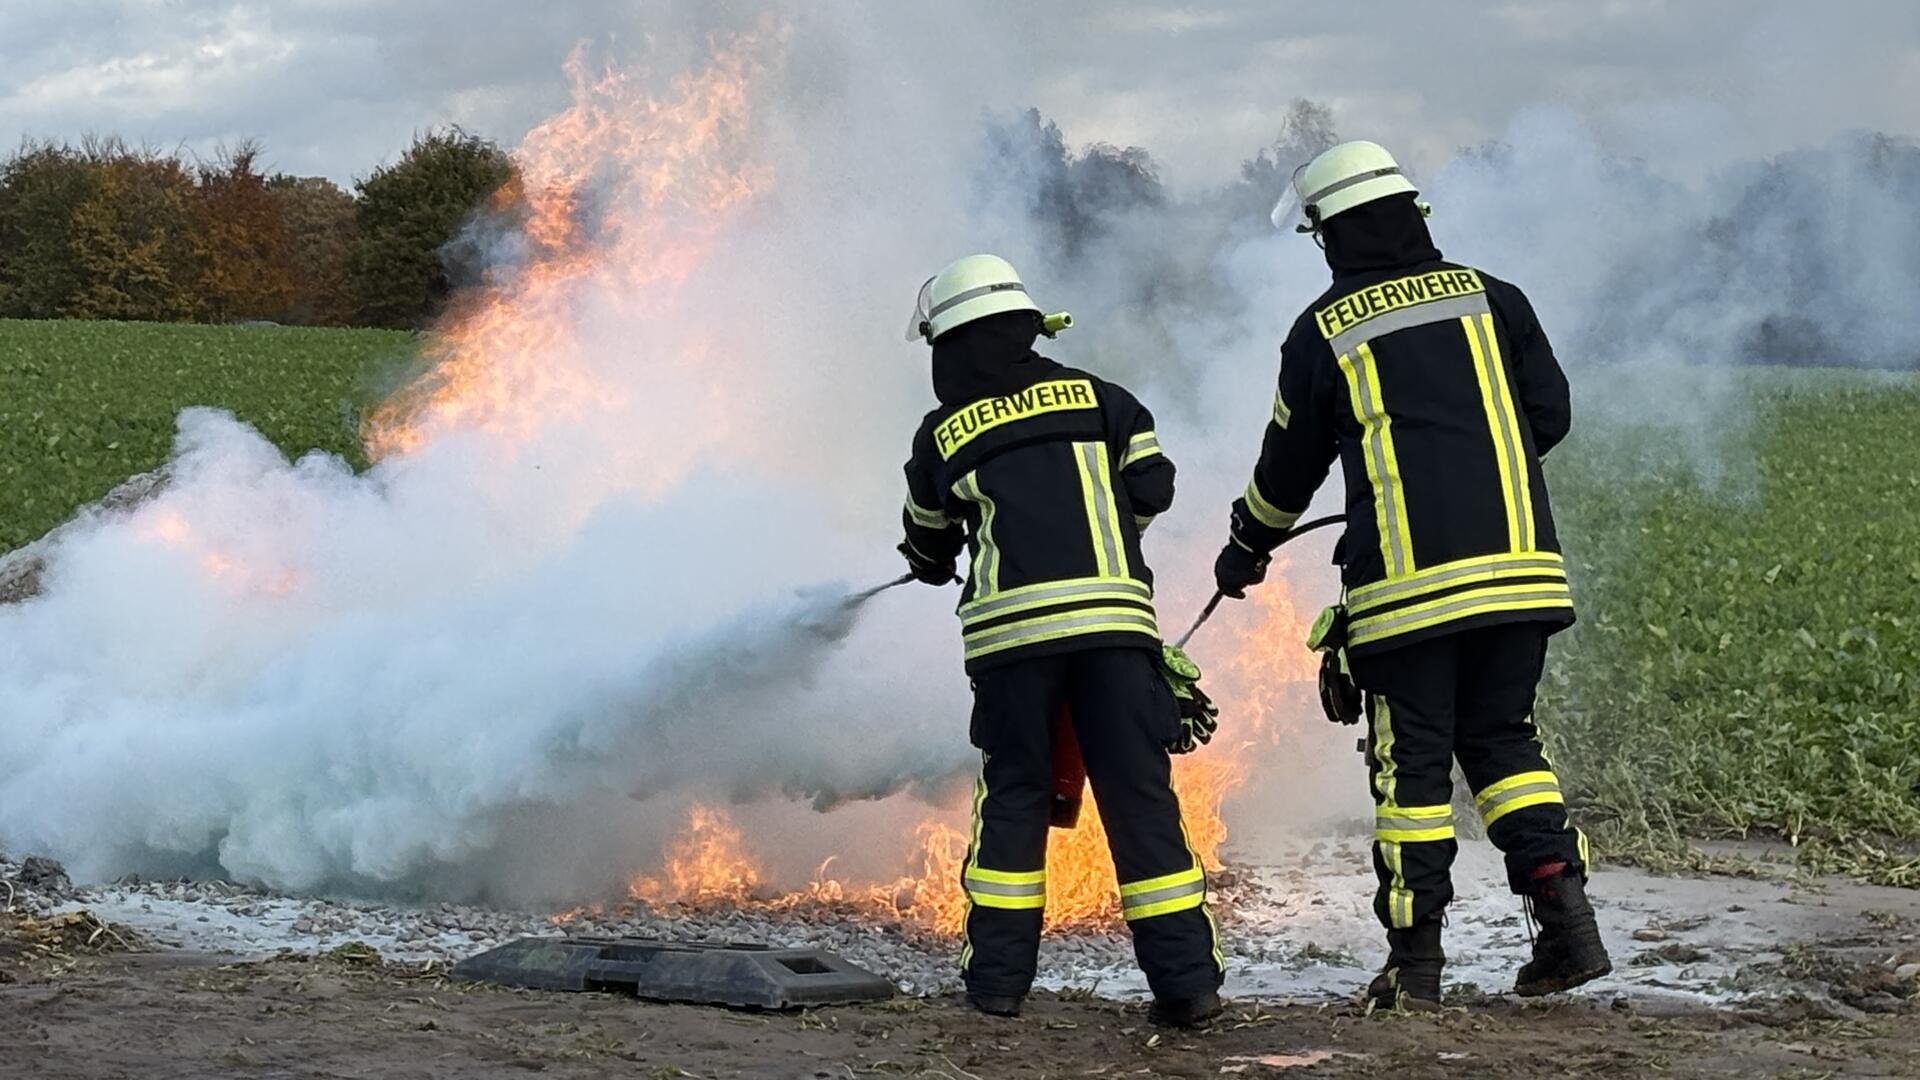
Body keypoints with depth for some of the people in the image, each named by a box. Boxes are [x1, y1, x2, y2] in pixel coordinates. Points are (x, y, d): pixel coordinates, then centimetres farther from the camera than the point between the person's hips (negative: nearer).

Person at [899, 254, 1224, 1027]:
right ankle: (1186, 977, -2)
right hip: (1115, 616, 1)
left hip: (1011, 627, 0)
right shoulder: (1093, 396, 15)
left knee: (1013, 795, 11)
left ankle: (998, 974, 9)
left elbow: (928, 546, 29)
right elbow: (1153, 486, 10)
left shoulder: (943, 434, 14)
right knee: (1140, 796, 1)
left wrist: (934, 569, 53)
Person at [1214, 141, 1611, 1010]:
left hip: (1406, 580, -3)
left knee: (1411, 762, 5)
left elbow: (1289, 465, 11)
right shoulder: (1489, 297, 8)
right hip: (1518, 567, 3)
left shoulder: (1322, 332, 2)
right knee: (1502, 739, 15)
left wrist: (1247, 548, 29)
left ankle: (1416, 960, 7)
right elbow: (1550, 415, 9)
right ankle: (1567, 920, 4)